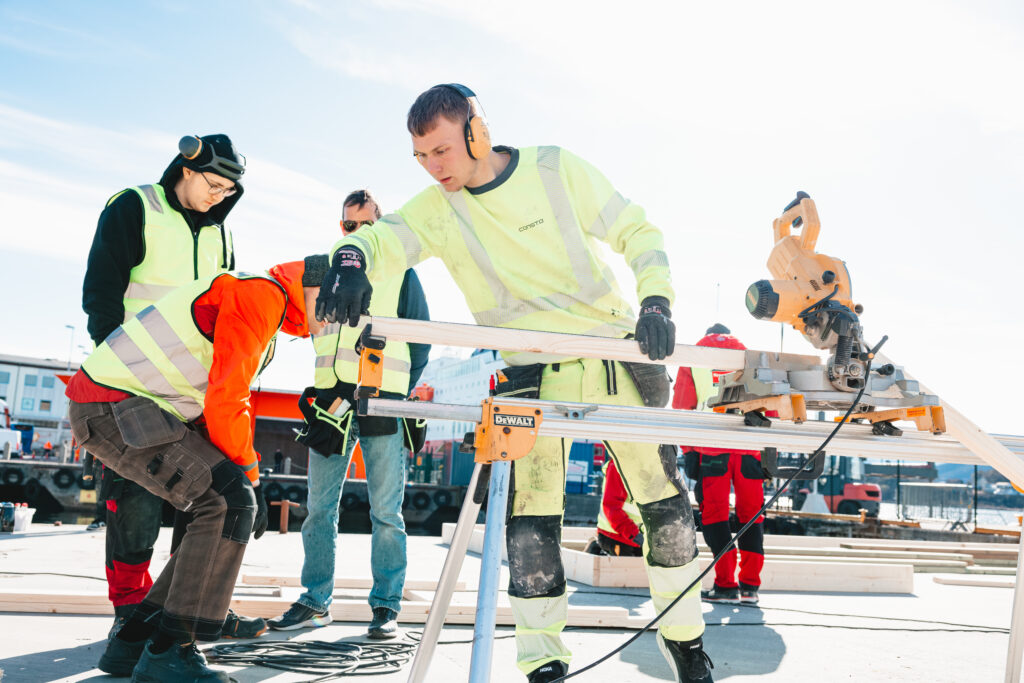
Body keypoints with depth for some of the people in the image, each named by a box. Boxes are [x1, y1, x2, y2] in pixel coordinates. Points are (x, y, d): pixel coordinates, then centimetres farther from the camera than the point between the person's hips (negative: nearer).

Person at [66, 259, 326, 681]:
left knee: (228, 509, 9)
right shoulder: (261, 293, -14)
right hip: (111, 402, -11)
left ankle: (131, 644, 15)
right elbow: (225, 404, -19)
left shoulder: (267, 315, 20)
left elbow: (234, 403, 25)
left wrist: (249, 483, 15)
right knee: (229, 502, -19)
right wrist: (249, 479, -8)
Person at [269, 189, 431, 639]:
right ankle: (315, 602, 14)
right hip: (331, 398, 4)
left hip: (382, 401, -3)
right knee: (319, 506, 5)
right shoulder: (326, 270, 18)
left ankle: (386, 606, 5)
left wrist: (405, 391, -2)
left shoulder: (400, 272, 9)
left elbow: (421, 337, 8)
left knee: (386, 511, -2)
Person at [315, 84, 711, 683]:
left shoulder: (557, 169, -6)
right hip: (531, 373, 1)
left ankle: (683, 634, 25)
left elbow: (638, 232, -2)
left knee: (666, 501, 4)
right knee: (531, 519, -8)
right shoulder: (438, 208, -2)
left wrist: (655, 299, -18)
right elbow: (385, 235, -20)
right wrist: (352, 258, -44)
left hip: (615, 356, 0)